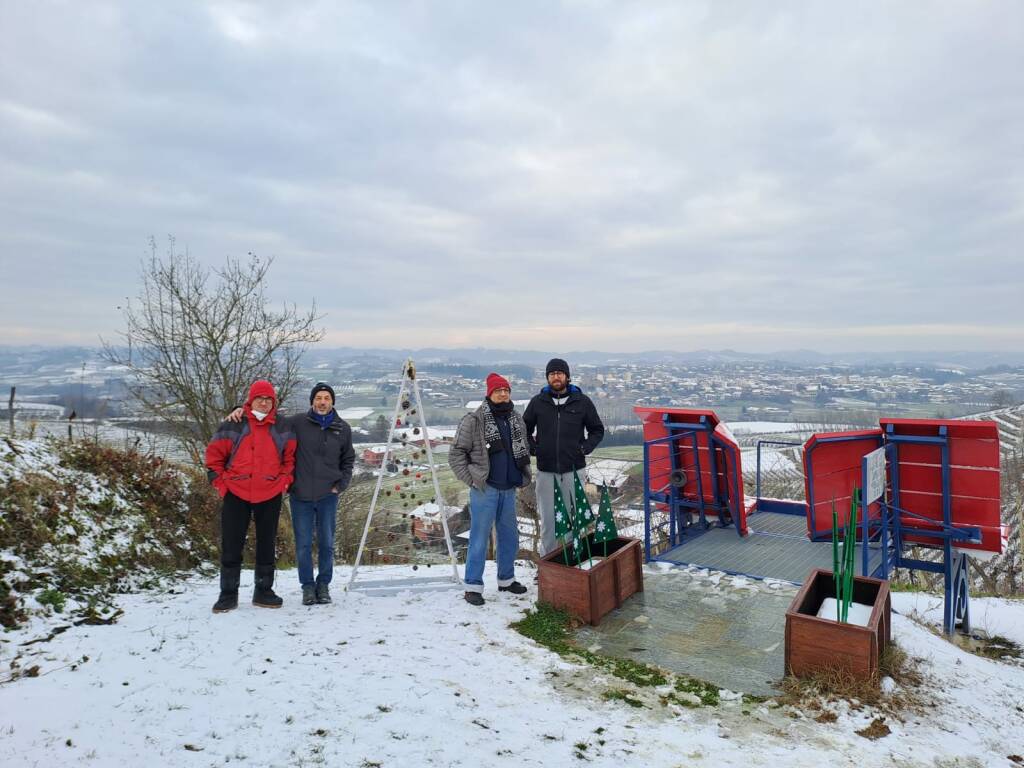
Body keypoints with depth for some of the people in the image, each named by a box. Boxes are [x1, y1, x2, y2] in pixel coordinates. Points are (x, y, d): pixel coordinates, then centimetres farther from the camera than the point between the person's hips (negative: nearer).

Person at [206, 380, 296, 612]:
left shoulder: (282, 430, 2)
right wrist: (220, 482, -2)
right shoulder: (233, 426, -3)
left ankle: (264, 591, 23)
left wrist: (284, 480, 1)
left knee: (267, 545, 10)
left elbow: (290, 457, 12)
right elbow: (214, 454, 3)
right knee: (231, 546, 4)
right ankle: (228, 594, 17)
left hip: (270, 496, 2)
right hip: (236, 495, -1)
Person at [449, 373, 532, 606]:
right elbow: (456, 453, -7)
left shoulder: (517, 420, 9)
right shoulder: (474, 420, -10)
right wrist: (471, 479, -10)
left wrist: (524, 476, 15)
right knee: (479, 538, -1)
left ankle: (506, 579, 32)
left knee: (509, 536, 15)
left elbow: (524, 450, 23)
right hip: (484, 490, -6)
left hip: (509, 489, 6)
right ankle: (473, 586, 10)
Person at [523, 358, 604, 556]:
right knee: (547, 519, 5)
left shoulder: (582, 402, 0)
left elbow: (597, 429, 11)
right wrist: (533, 448, 2)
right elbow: (525, 429, 15)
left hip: (573, 469, 0)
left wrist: (585, 448, -2)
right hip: (545, 470, 0)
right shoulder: (538, 402, 2)